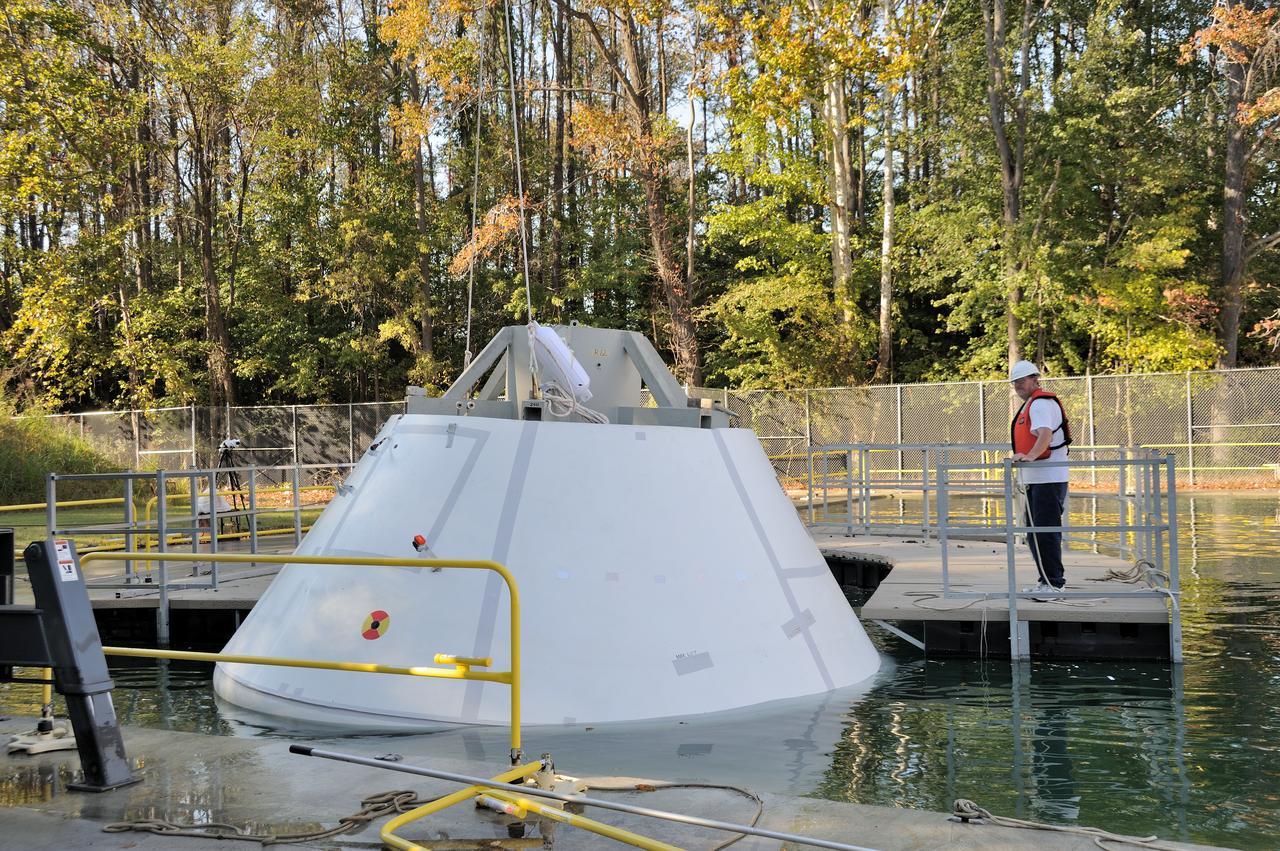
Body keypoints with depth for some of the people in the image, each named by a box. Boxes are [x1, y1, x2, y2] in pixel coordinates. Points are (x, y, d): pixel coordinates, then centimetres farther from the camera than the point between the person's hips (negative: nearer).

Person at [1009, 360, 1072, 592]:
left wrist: (1030, 456, -42)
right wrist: (1023, 457, 20)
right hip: (1036, 478, 11)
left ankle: (1053, 583, -6)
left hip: (1048, 479, -11)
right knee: (1034, 533, 15)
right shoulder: (1031, 404, 22)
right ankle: (1046, 581, 22)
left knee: (1046, 531, -10)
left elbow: (1045, 434, -29)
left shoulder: (1041, 403, -12)